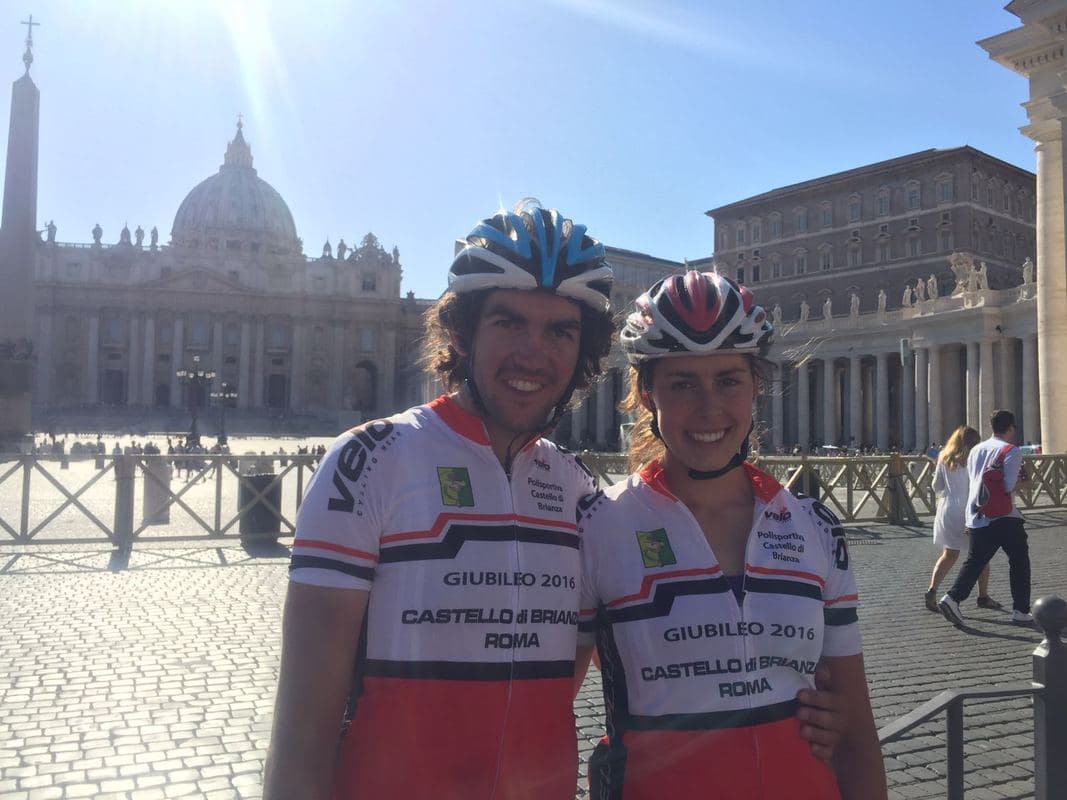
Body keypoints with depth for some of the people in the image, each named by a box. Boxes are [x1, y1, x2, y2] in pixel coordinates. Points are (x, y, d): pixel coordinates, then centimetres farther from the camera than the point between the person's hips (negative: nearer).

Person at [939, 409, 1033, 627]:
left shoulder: (976, 450, 12)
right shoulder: (1011, 451, -8)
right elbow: (1008, 486, -18)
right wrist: (1022, 482, 4)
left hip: (976, 517, 5)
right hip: (1003, 518, -5)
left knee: (974, 562, 11)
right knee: (1019, 561, 11)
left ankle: (952, 597, -7)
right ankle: (1021, 611, 14)